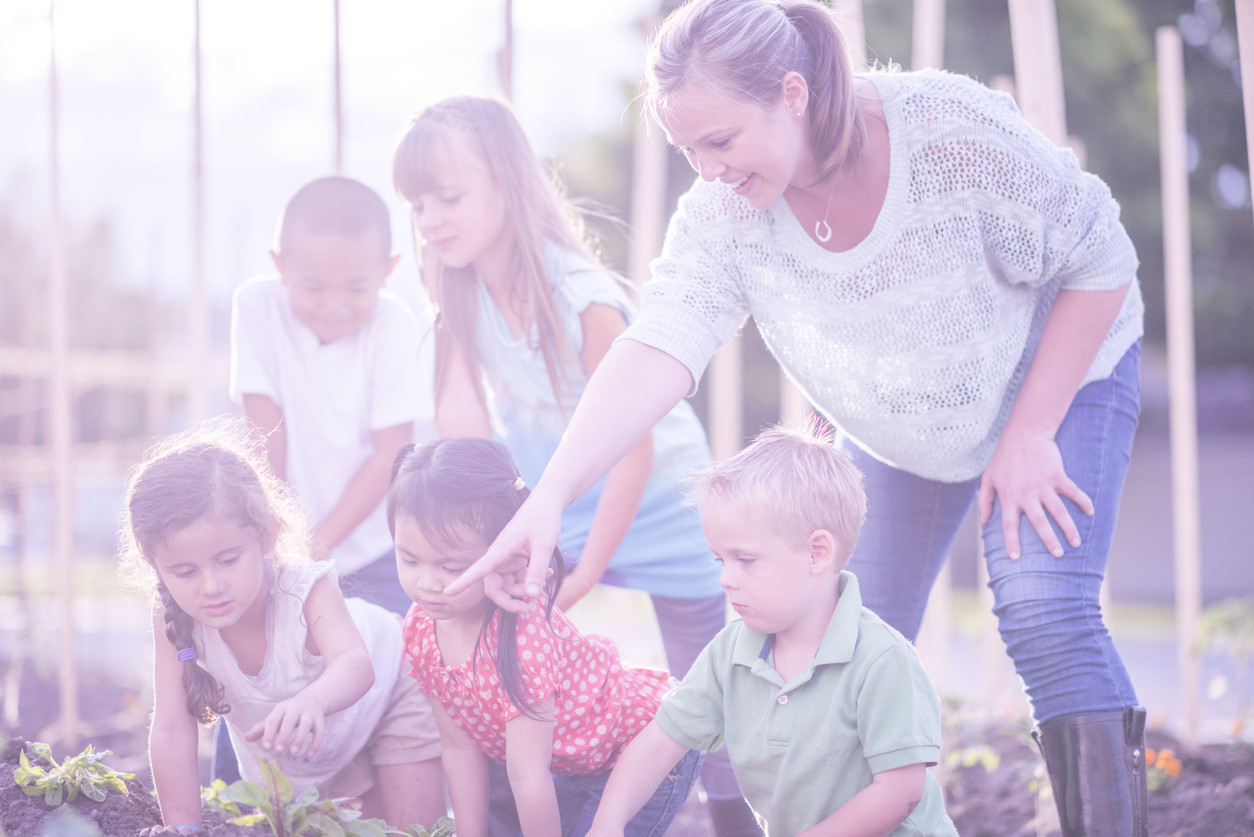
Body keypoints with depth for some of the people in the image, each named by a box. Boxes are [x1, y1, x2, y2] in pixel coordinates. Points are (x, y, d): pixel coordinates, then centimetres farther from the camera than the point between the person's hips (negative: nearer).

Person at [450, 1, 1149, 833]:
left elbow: (1100, 266, -23)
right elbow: (657, 351, -35)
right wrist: (550, 497, -49)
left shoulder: (955, 130, -34)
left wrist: (1030, 435, -23)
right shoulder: (721, 216, -24)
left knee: (1043, 611, -22)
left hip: (1058, 376, -4)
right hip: (903, 436, 4)